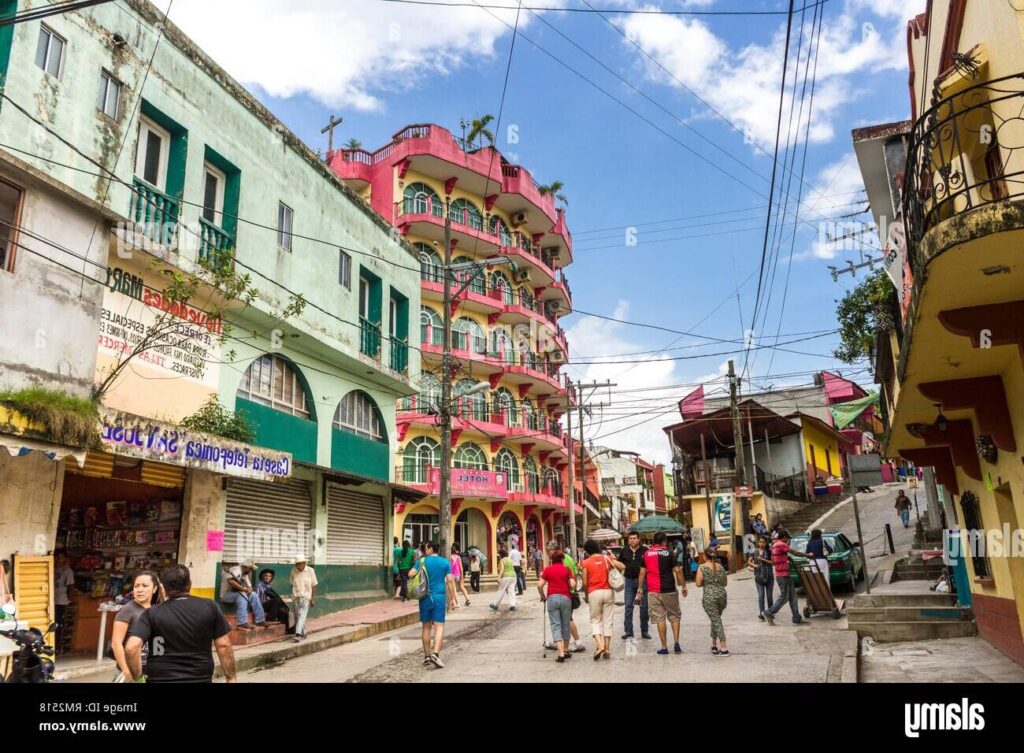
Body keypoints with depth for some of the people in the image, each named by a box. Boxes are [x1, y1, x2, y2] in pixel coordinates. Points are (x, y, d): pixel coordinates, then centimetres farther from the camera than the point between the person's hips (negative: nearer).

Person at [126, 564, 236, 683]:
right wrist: (231, 678, 5)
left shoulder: (151, 613, -6)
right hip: (201, 679, 1)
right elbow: (224, 645, -3)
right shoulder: (210, 607, -3)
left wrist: (137, 677, -4)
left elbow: (131, 648, -19)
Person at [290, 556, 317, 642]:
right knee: (297, 617, 9)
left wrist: (313, 599, -5)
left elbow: (314, 586, -2)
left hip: (306, 597, -3)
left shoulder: (310, 571, -6)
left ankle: (298, 635, -21)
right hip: (295, 598, 3)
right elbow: (292, 584, 9)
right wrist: (293, 595, 11)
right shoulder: (293, 571, 0)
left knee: (302, 616, -14)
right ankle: (303, 634, 24)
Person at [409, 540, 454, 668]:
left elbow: (411, 574, -9)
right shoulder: (445, 562, 2)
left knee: (426, 626, 11)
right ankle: (435, 654, -20)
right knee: (439, 626, -3)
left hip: (425, 597, 1)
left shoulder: (422, 561, 1)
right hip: (439, 596, -1)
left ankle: (426, 656, 16)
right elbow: (449, 580, -3)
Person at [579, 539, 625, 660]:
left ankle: (599, 645, -10)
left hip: (594, 593, -2)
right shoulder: (607, 558, 4)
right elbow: (622, 567, -4)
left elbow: (585, 583, -5)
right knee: (608, 621, 9)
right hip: (608, 591, 2)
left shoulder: (586, 563, -3)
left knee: (595, 620, 9)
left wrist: (586, 595, 10)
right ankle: (607, 649, 9)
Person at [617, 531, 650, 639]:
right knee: (628, 606, 0)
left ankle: (644, 631, 17)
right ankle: (628, 631, 5)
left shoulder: (645, 551, -3)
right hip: (629, 580, 2)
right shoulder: (624, 551, 5)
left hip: (642, 580, -2)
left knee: (644, 606, 6)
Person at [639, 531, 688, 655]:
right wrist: (684, 586, 3)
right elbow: (677, 571, -6)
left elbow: (642, 572, 6)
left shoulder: (646, 554, 4)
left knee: (659, 618, 4)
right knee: (674, 616, 13)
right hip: (669, 589, -2)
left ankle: (664, 647, 5)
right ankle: (676, 643, 4)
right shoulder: (668, 553, -4)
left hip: (653, 591, 2)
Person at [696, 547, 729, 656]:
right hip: (722, 594, 5)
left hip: (709, 597, -5)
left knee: (716, 621, -3)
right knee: (716, 620, 19)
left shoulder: (702, 568, -5)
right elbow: (725, 583, 15)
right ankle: (714, 645, 24)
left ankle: (724, 649, -7)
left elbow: (698, 584, -8)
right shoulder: (720, 567, 9)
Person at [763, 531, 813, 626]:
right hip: (783, 575, -10)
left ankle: (796, 618, 14)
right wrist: (807, 555, 1)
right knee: (784, 597, -3)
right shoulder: (782, 544, -15)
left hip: (779, 574, 10)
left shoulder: (774, 545, 15)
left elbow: (773, 562, 20)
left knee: (792, 595, 12)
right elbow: (796, 553, -13)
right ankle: (769, 613, 1)